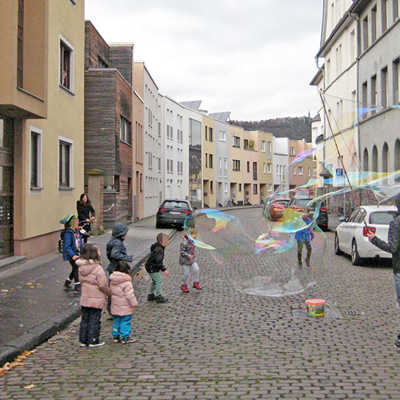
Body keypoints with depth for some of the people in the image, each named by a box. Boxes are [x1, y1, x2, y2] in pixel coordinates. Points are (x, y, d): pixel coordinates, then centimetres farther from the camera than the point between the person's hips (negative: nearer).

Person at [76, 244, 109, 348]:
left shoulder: (81, 267, 1)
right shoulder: (98, 269, -20)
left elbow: (81, 281, 9)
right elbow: (103, 285, -17)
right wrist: (108, 292, 0)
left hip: (84, 299, 6)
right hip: (96, 300, -6)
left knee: (85, 320, 15)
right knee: (94, 320, 4)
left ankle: (83, 340, 22)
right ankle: (93, 341, 11)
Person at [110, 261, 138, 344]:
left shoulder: (112, 281, 4)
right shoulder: (126, 282, -20)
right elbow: (130, 294, -19)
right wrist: (134, 304, -9)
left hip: (115, 307, 7)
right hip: (125, 308, -7)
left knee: (116, 321, 17)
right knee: (125, 322, 2)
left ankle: (116, 336, 24)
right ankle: (125, 338, 7)